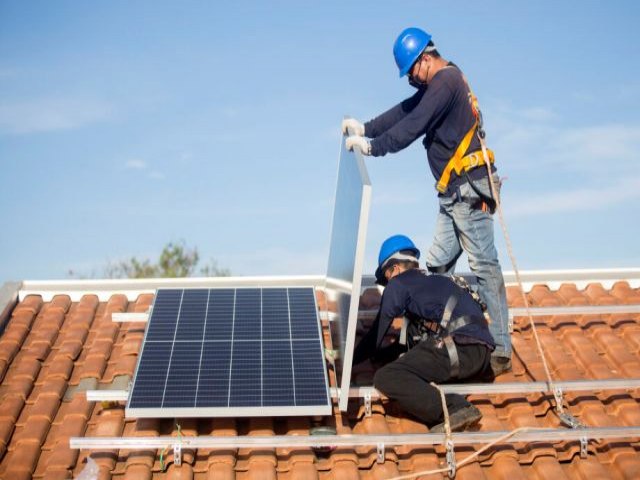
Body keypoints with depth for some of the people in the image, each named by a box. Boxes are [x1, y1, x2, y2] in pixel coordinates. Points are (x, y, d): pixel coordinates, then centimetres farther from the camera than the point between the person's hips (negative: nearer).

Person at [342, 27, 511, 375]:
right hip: (455, 193, 11)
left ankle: (501, 351, -5)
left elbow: (412, 126, -19)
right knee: (437, 266, 10)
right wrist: (365, 129, 11)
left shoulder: (446, 82, -14)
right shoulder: (439, 83, 18)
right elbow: (405, 111, 20)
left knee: (484, 267, -8)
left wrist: (371, 147, -14)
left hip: (468, 189, -11)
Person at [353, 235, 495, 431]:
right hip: (484, 354, 8)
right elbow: (414, 338, 40)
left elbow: (378, 330, 14)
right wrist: (377, 355, 44)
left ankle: (454, 410, -27)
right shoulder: (438, 280, 34)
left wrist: (353, 358, 27)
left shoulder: (399, 283, 12)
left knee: (386, 378, -15)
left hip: (459, 346, -8)